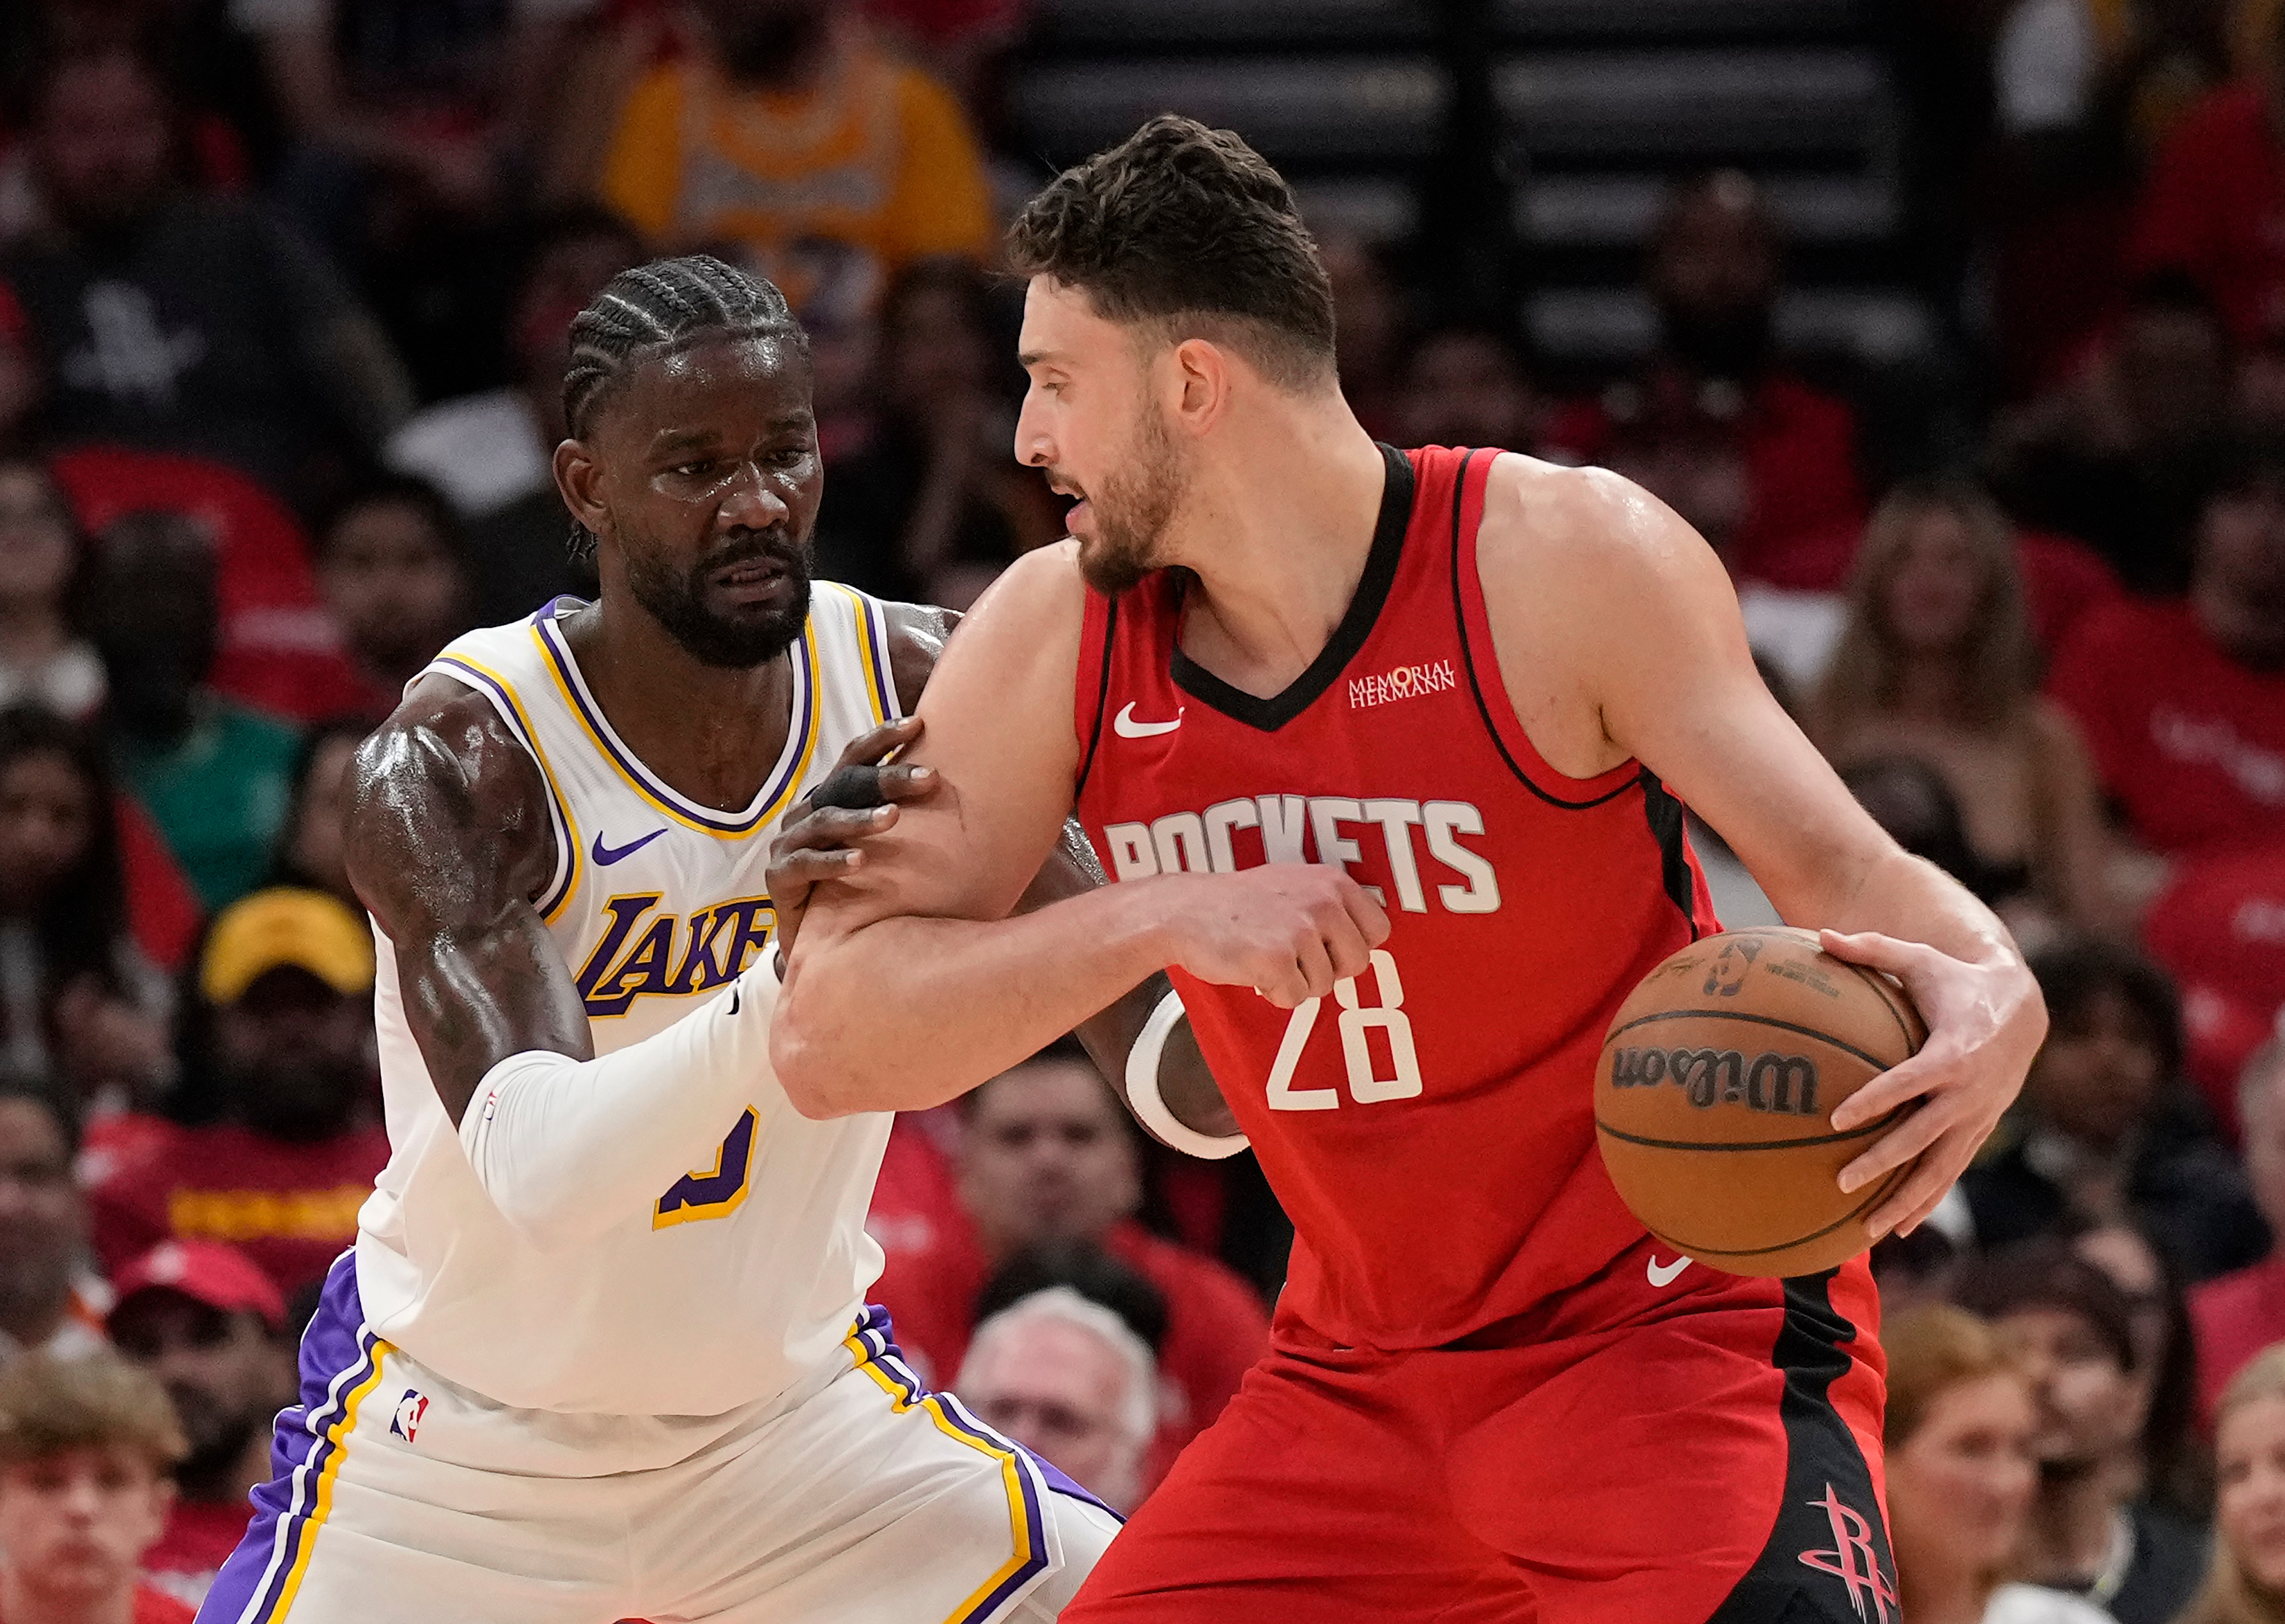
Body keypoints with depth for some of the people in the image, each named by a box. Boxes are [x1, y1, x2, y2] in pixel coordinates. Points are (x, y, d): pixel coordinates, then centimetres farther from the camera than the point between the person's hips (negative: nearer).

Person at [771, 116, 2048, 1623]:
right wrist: (1165, 914, -23)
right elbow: (827, 1042, -8)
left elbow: (1838, 869, -12)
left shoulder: (1562, 560, -14)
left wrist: (1989, 992, -36)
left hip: (1673, 1327, -5)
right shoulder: (1054, 639, -3)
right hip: (1358, 1373, 5)